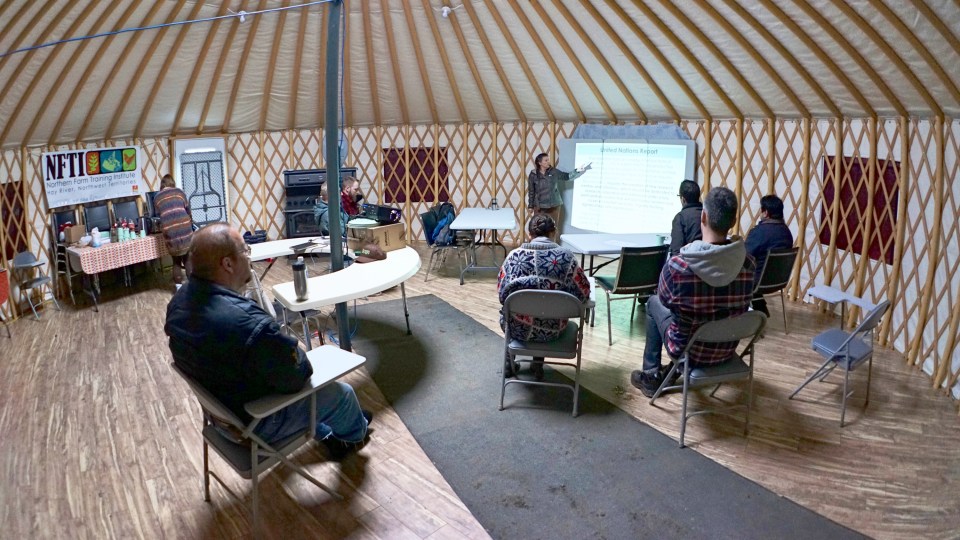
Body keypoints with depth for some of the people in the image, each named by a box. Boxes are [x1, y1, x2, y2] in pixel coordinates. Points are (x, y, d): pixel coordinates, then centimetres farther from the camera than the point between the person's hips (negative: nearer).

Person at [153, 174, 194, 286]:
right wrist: (190, 222, 34)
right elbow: (188, 210, 16)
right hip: (184, 227, -1)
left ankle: (179, 286, 13)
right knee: (188, 259, 10)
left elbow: (158, 214, 14)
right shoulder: (179, 191, 11)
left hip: (169, 231, 1)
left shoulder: (157, 197, 13)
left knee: (176, 261, 12)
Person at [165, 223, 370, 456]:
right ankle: (353, 433, 47)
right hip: (254, 422, -7)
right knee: (341, 393, 15)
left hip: (218, 407, 8)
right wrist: (298, 355, -4)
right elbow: (296, 377, -26)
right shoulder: (249, 324, -40)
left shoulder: (180, 300, -11)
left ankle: (326, 434, 50)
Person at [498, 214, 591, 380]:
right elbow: (583, 293, -4)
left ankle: (509, 361, 37)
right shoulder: (566, 256, -11)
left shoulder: (515, 255, -11)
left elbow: (501, 293, -6)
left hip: (518, 329, 0)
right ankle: (538, 362, 34)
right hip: (552, 331, 0)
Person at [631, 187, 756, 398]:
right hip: (727, 349, 4)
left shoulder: (677, 265, -28)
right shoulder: (747, 262, -16)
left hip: (689, 350, -4)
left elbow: (665, 299, -7)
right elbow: (739, 304, 3)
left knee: (654, 303, 25)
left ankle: (651, 375, 34)